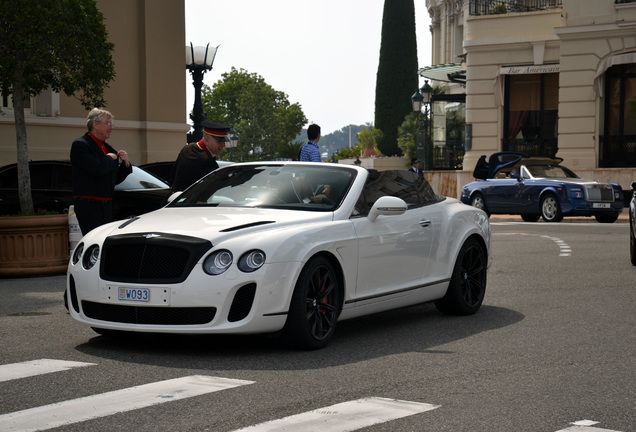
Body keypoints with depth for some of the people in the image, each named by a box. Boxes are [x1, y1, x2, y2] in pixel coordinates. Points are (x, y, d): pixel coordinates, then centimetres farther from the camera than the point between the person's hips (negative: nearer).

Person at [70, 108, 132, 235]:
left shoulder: (107, 147, 18)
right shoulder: (80, 145, -6)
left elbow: (116, 179, 24)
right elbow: (98, 170, -21)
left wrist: (125, 164, 7)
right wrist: (111, 158, -3)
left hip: (107, 206, 8)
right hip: (88, 205, -8)